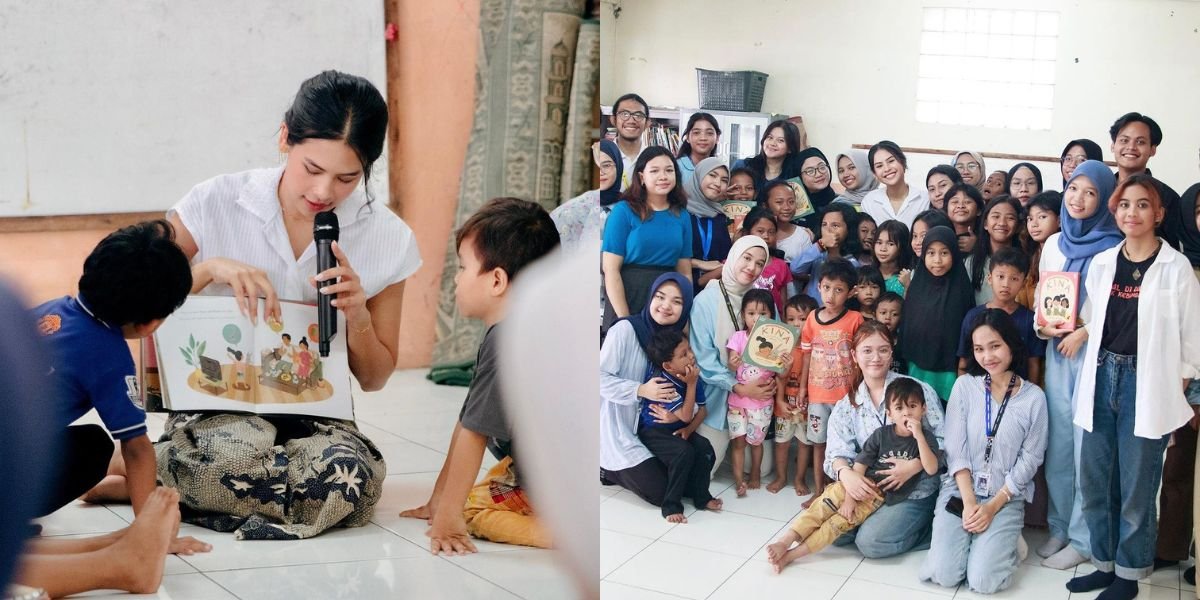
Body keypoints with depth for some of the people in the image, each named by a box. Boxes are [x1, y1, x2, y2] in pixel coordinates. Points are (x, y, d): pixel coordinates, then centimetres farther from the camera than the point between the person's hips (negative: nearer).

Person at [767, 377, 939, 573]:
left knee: (843, 520, -18)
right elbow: (860, 464, -3)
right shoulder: (881, 435, -2)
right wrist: (849, 496, -12)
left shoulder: (926, 438, -5)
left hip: (882, 498, -2)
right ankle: (785, 541, -21)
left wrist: (919, 436, -28)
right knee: (826, 504, -19)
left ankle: (791, 555, -20)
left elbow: (931, 469, -19)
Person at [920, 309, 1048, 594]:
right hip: (960, 490, 1)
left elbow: (1029, 460, -3)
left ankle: (1006, 541, 12)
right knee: (943, 574, -16)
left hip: (1006, 498, -1)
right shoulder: (964, 386, -1)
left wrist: (993, 506, -10)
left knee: (982, 581, -19)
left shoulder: (1034, 397, -3)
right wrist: (969, 503, -13)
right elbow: (955, 450, -3)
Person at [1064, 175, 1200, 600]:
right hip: (1102, 378, 5)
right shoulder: (1102, 263, 7)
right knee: (1095, 479, 10)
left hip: (1147, 383, -4)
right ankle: (1104, 564, 26)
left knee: (1136, 485, 3)